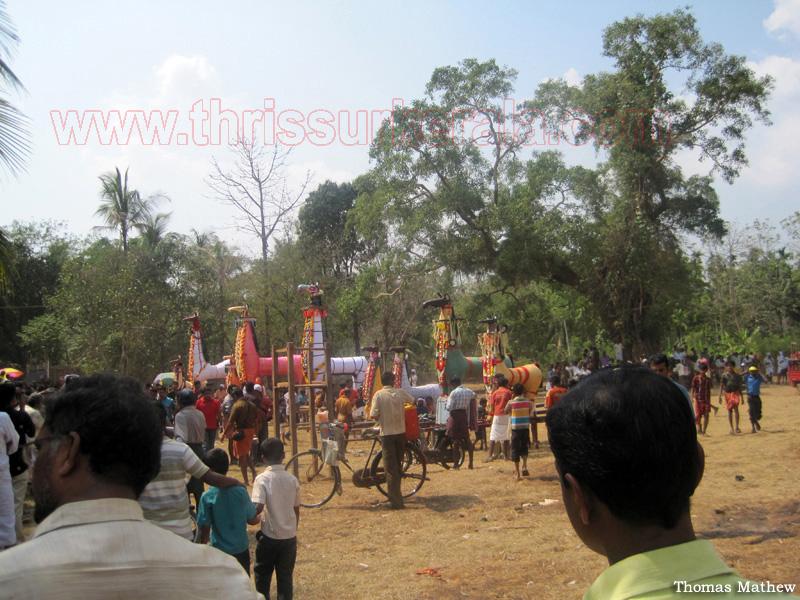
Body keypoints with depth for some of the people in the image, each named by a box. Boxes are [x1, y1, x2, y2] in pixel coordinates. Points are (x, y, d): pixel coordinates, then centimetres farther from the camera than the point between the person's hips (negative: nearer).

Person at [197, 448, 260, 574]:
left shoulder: (207, 496, -16)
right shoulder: (241, 491, -9)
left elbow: (204, 528, -10)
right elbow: (253, 520, 0)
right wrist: (260, 519, 23)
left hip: (220, 552, -2)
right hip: (241, 550, 2)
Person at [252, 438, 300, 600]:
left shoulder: (262, 479, -13)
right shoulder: (292, 479, -1)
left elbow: (258, 508, -25)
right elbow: (296, 511, 7)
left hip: (269, 536, -3)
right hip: (289, 537, 3)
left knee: (262, 576, 16)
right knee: (285, 577, 12)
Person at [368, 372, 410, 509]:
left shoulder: (379, 395, -10)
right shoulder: (400, 392, 0)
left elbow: (373, 415, -15)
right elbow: (413, 401, 17)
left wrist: (380, 419, 5)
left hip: (387, 433, -3)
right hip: (401, 432, 3)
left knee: (390, 468, 0)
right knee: (397, 465, 17)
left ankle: (396, 500, -4)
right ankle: (397, 496, 28)